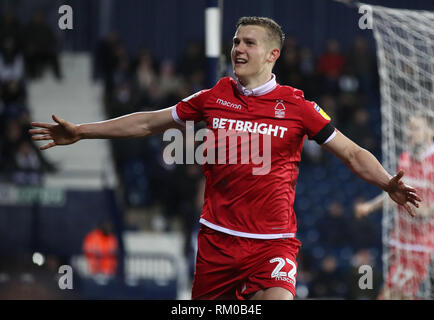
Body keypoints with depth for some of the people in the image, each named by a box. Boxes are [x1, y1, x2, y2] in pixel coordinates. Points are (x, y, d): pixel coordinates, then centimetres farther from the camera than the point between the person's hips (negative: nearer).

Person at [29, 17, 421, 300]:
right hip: (216, 239, 3)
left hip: (272, 241, -3)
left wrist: (388, 184, -15)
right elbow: (149, 123, 18)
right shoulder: (214, 98, 7)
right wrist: (80, 131, 19)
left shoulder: (297, 106, 0)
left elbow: (352, 152, 3)